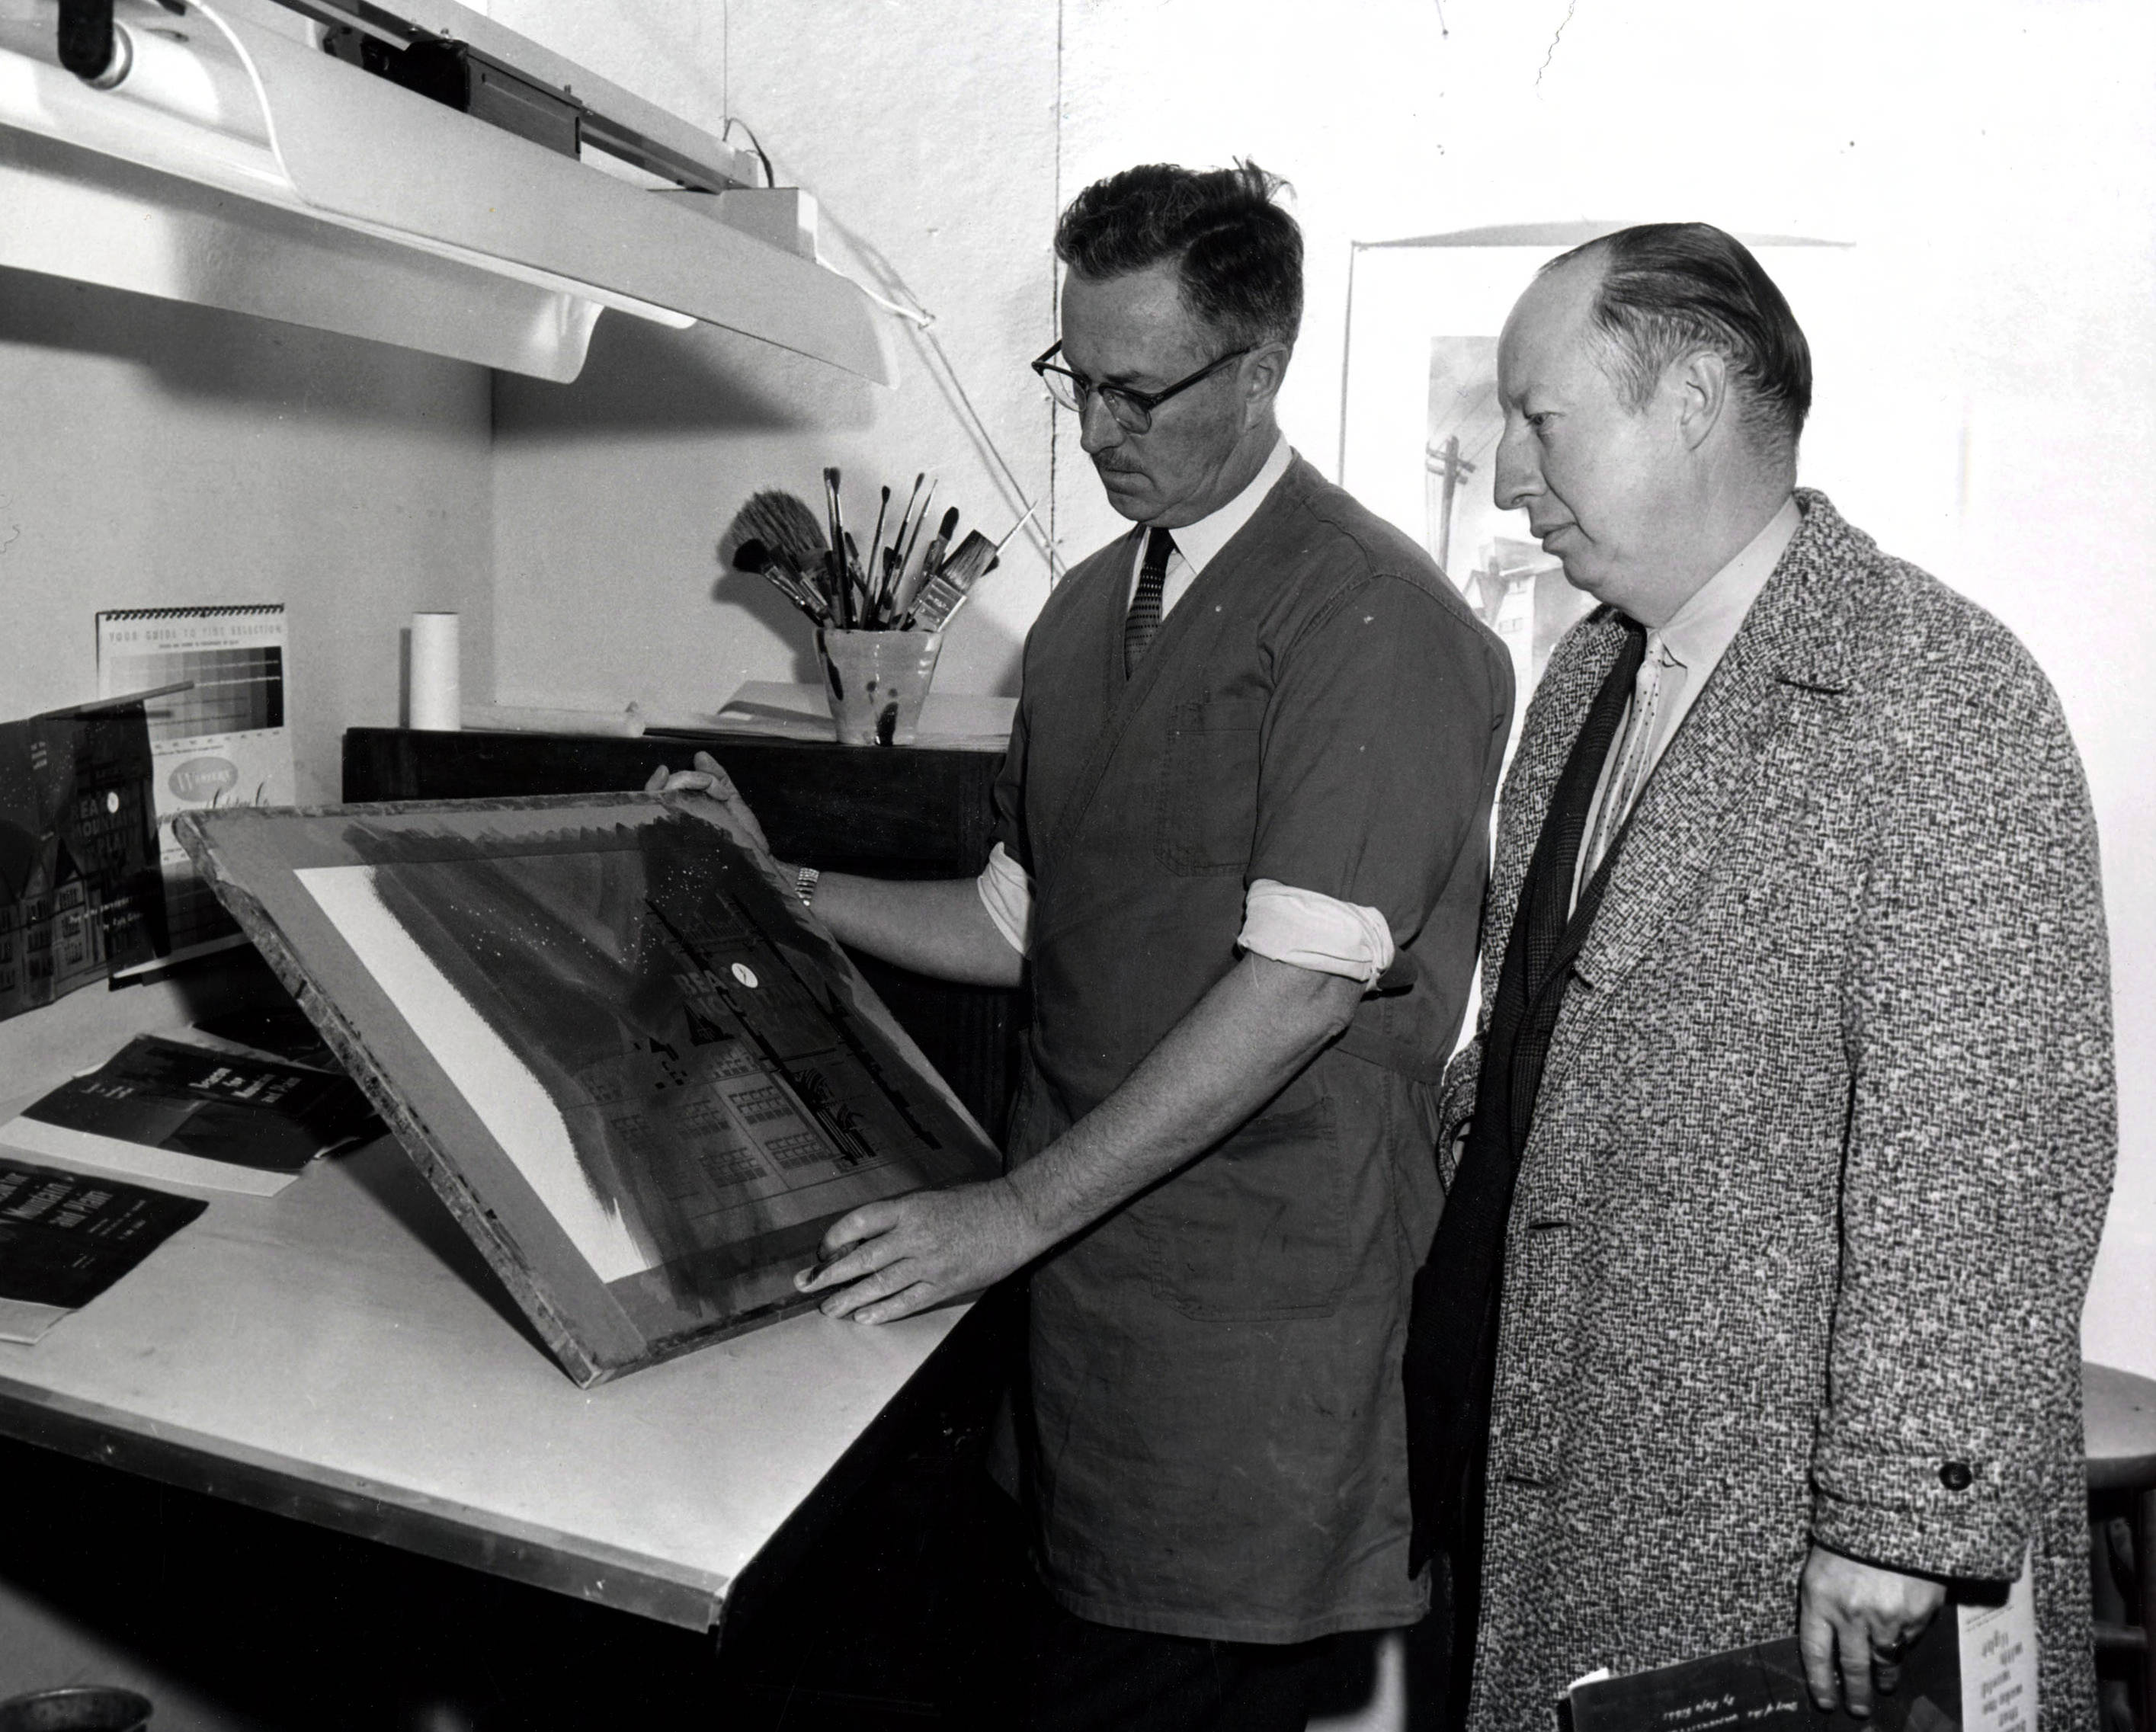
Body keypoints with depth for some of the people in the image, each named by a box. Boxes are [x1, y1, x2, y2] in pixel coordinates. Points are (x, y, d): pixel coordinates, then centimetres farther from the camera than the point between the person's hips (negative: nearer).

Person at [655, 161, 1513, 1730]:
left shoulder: (1371, 619, -12)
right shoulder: (1087, 613, 13)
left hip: (1251, 1328, -6)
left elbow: (1299, 983, -19)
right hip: (1080, 1275, 6)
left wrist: (1019, 1212, -19)